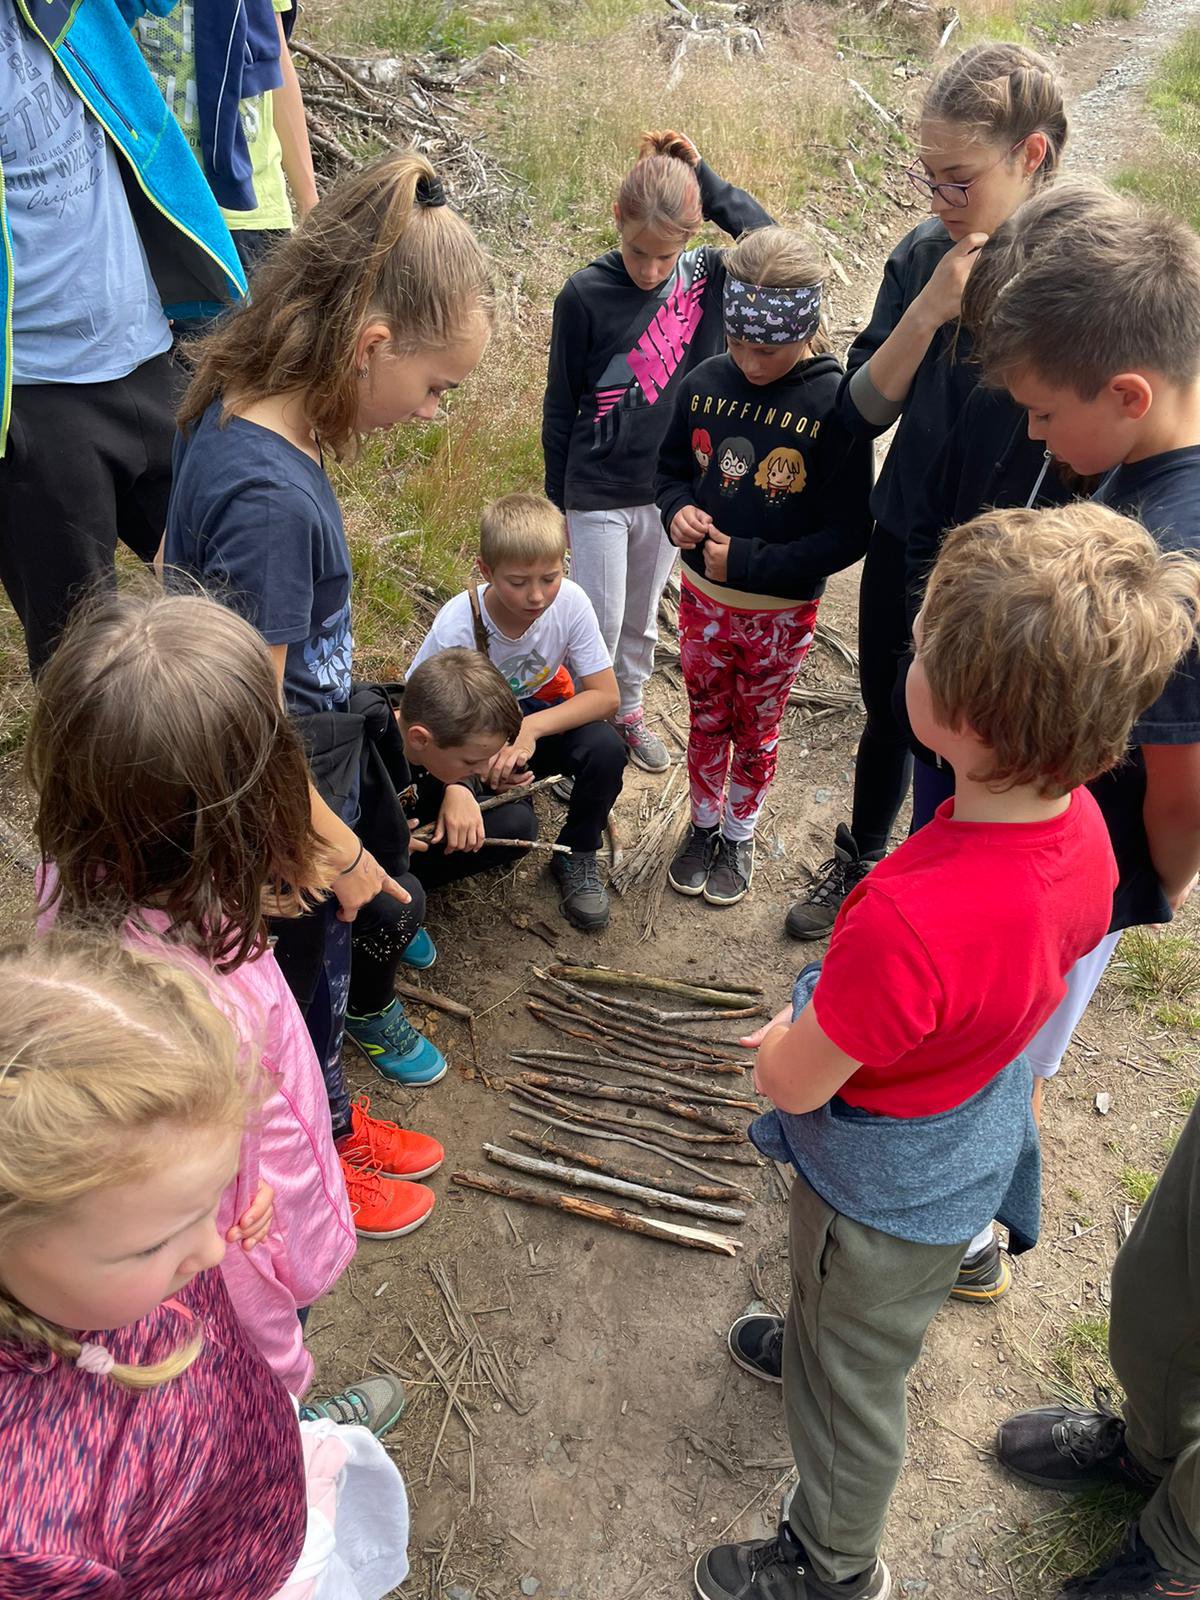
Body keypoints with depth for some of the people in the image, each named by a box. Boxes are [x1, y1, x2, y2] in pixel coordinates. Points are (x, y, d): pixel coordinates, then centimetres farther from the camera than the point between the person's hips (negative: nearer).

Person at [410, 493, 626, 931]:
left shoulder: (570, 602, -22)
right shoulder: (458, 624, -28)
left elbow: (605, 695, -17)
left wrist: (532, 728, -34)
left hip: (541, 714, 3)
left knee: (606, 748, -27)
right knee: (510, 826, -29)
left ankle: (576, 856, 0)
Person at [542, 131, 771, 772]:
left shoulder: (707, 275, -7)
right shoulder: (585, 294, -14)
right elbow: (560, 406, -6)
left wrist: (701, 176, -22)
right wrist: (558, 499, 0)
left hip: (670, 487, 3)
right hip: (598, 494, -3)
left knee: (642, 618, 20)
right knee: (600, 624, 5)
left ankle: (629, 712, 40)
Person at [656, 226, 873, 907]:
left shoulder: (835, 405, -20)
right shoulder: (706, 383, -8)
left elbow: (848, 536, -19)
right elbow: (671, 467, 8)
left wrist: (748, 562, -24)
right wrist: (677, 509, -14)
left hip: (781, 613, -3)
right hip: (704, 598, 3)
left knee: (756, 731, 18)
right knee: (707, 720, 20)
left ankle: (740, 834, 39)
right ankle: (704, 824, 42)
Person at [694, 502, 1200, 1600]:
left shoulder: (910, 918, -45)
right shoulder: (1083, 830, -19)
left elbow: (791, 1083, -30)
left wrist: (778, 1040, -6)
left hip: (888, 1189, -7)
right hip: (985, 1133, 7)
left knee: (850, 1382, 23)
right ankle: (808, 1341, 70)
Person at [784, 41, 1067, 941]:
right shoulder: (923, 257, -5)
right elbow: (860, 411, -9)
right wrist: (928, 310, -22)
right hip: (905, 545, 4)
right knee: (889, 722, 22)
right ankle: (859, 865, 48)